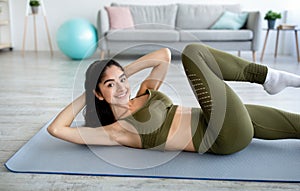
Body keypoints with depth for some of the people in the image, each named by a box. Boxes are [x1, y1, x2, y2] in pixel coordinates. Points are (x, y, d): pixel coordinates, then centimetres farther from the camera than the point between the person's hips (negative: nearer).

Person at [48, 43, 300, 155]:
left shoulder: (145, 92, 16)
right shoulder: (116, 131, -1)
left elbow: (165, 55, 19)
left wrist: (124, 72, 15)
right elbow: (56, 129, -8)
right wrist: (85, 96, 5)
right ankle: (266, 77, 0)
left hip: (233, 123, 7)